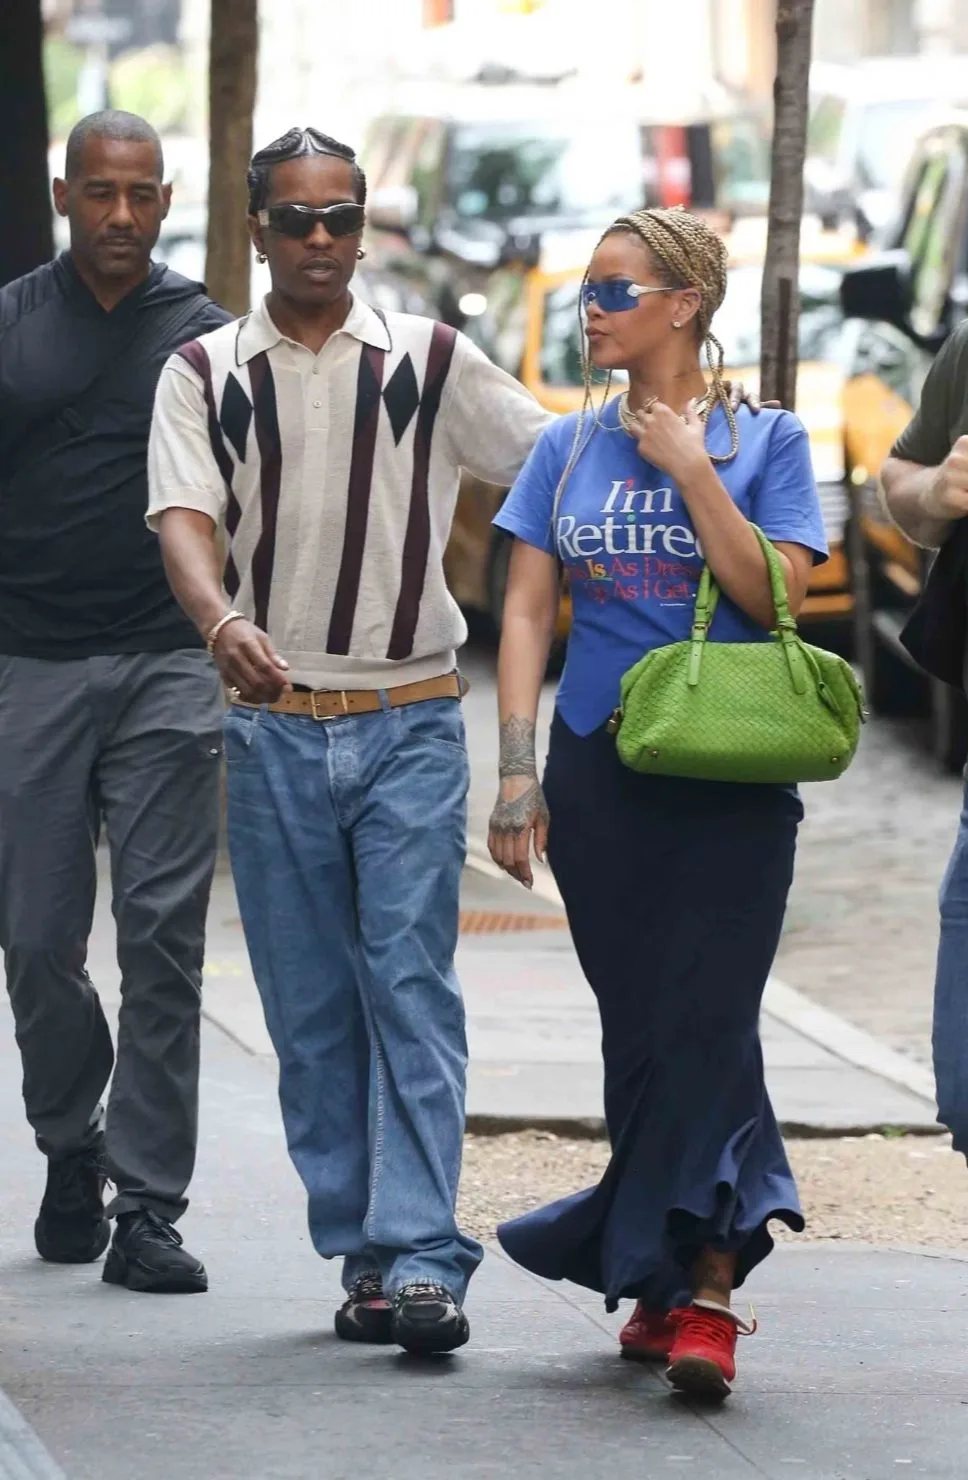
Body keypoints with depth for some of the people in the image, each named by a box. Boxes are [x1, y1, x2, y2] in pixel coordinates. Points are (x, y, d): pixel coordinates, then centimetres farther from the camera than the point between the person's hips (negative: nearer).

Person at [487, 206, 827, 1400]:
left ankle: (701, 1294, -14)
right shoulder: (568, 449, 10)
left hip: (728, 777, -3)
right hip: (602, 779, 3)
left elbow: (771, 594, -8)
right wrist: (517, 770, -1)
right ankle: (666, 1278, 16)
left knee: (705, 1022, -11)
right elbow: (526, 612, 7)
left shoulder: (763, 441, 2)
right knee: (639, 1032, 6)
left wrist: (690, 467, -11)